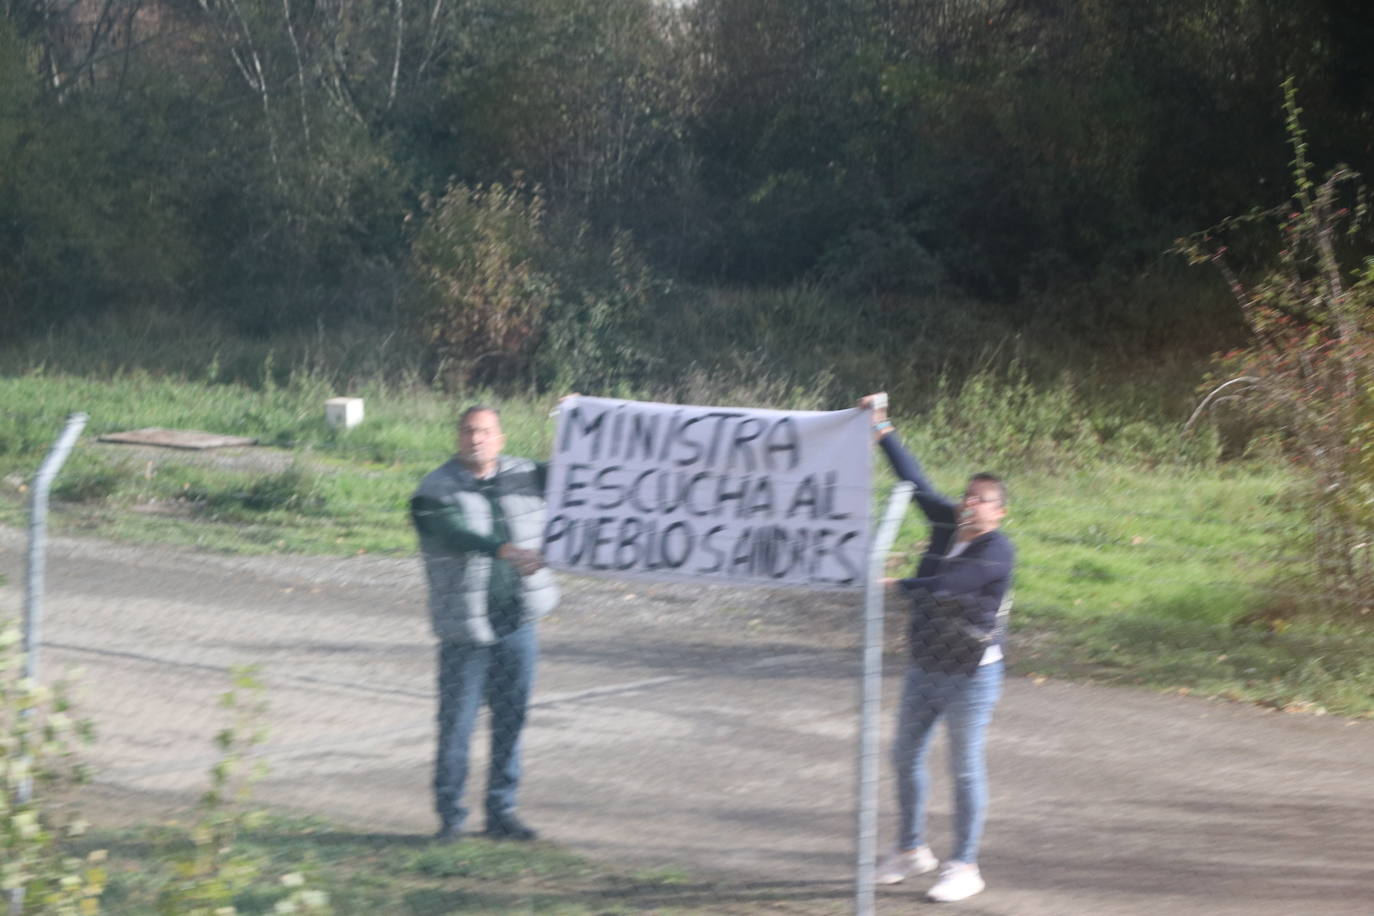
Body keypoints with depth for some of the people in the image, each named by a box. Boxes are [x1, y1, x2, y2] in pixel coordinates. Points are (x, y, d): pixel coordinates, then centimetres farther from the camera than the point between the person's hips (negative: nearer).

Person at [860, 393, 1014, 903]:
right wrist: (883, 431, 6)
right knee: (906, 757, 15)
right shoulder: (947, 524, 2)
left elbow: (944, 587, -26)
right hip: (925, 669, 8)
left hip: (971, 675, -8)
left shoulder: (997, 553, -18)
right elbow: (916, 481, 7)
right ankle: (911, 850, 31)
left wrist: (896, 586, -13)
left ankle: (964, 867, 8)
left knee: (966, 770, -1)